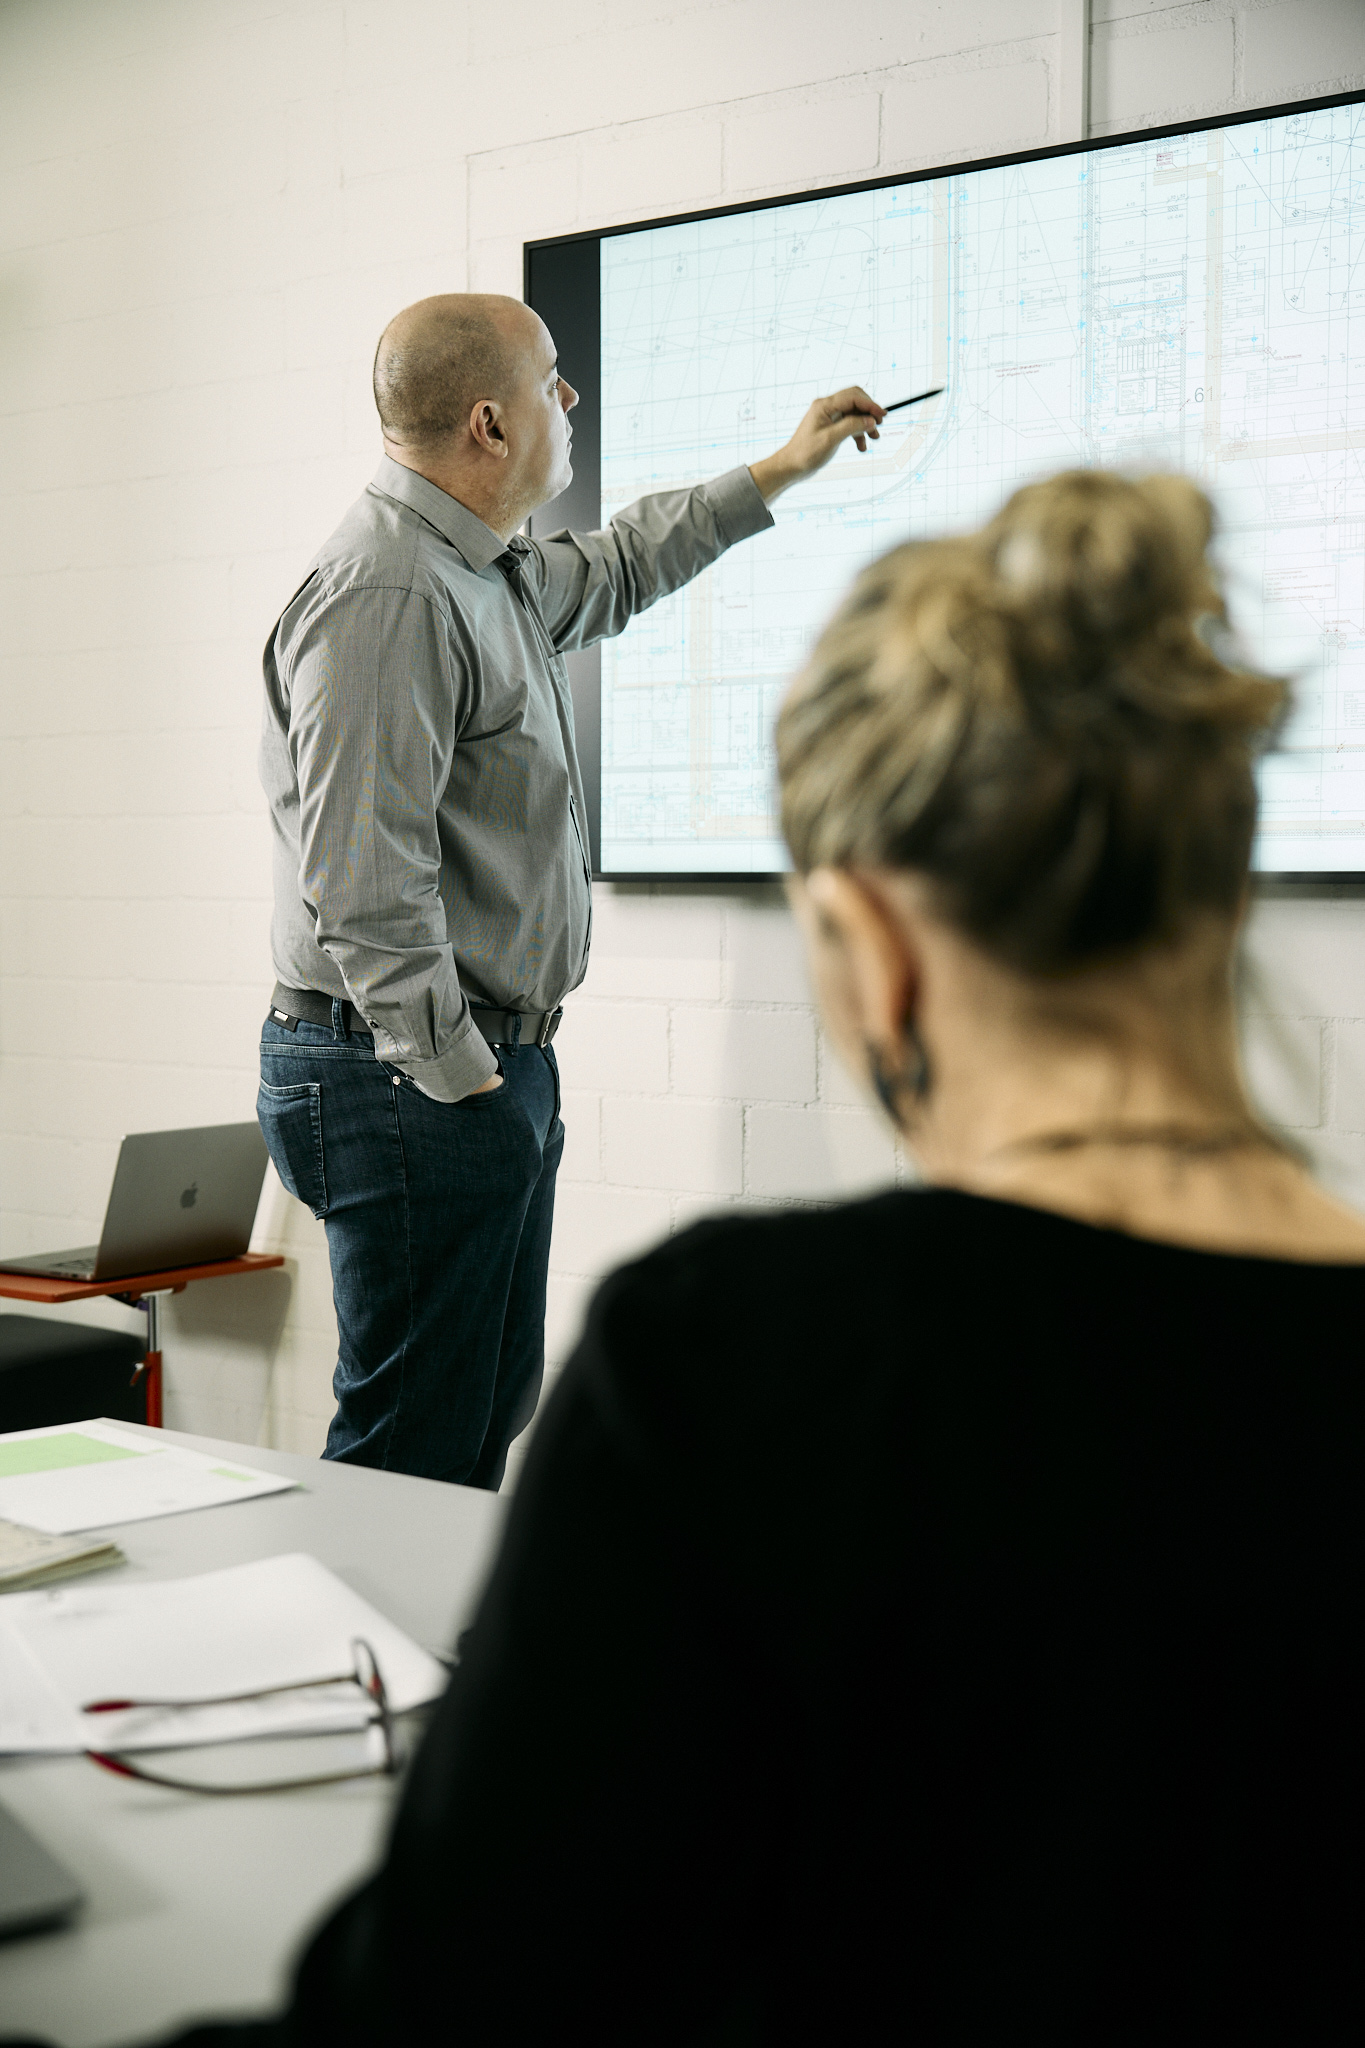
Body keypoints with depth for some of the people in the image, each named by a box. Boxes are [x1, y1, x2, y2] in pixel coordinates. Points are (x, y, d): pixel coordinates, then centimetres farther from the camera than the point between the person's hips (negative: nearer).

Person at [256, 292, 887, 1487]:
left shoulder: (491, 575, 14)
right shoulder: (388, 595, -19)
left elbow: (611, 575, 37)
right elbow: (363, 885, -24)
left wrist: (779, 474, 41)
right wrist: (457, 1073, -21)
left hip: (492, 1065, 11)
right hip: (415, 1077, -11)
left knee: (491, 1412, 17)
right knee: (412, 1453, -5)